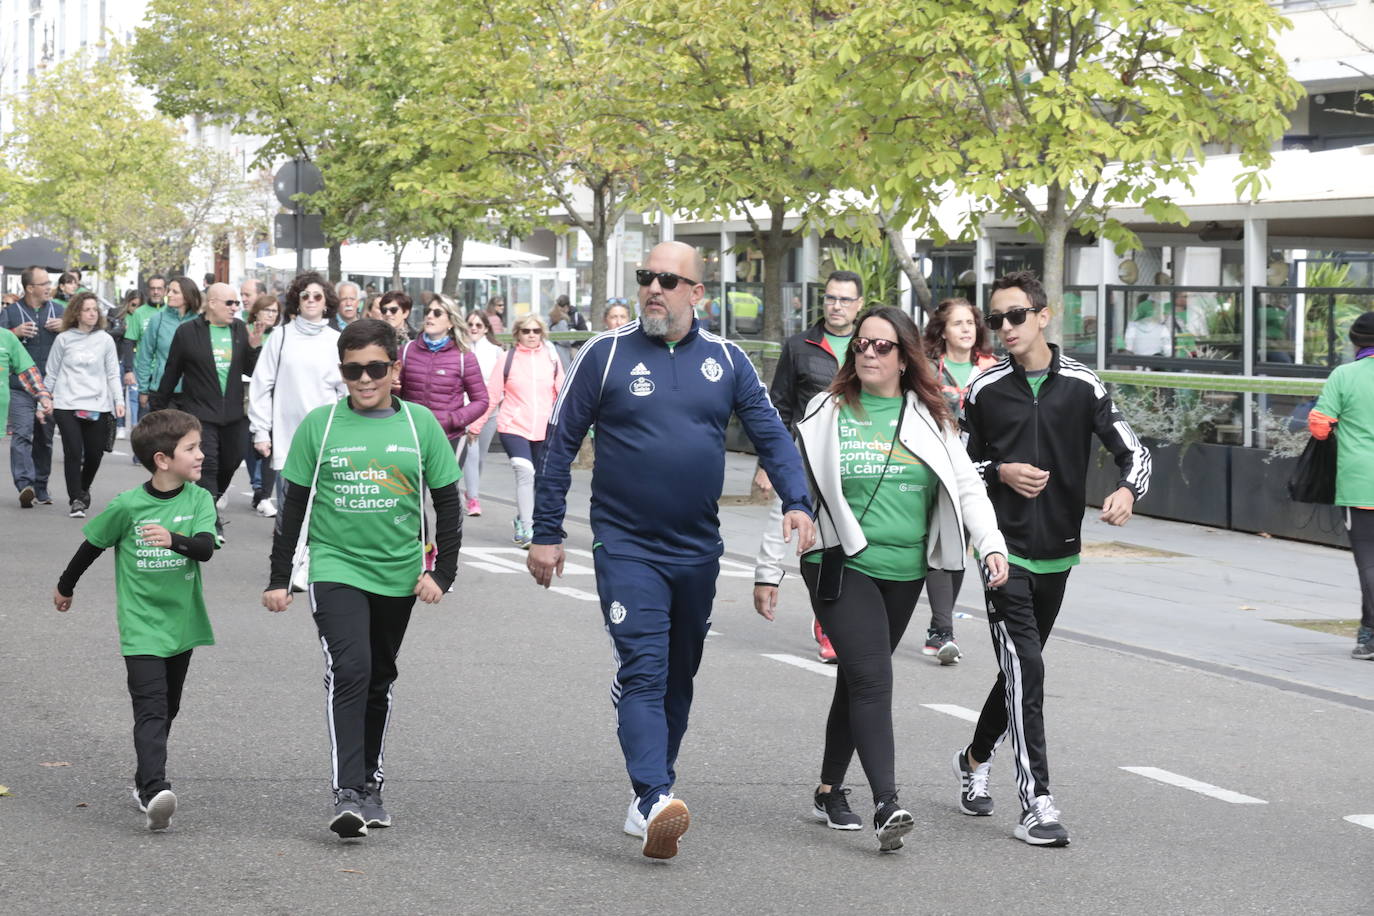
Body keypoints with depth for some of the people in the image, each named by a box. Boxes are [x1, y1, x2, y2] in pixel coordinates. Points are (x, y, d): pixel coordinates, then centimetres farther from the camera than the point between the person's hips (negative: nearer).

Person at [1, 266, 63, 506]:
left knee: (45, 438, 9)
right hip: (20, 387, -4)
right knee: (22, 435, -16)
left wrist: (65, 328, -5)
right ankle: (24, 484, -25)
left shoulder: (57, 310, 13)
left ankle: (41, 487, 18)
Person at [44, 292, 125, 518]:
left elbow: (113, 374, 7)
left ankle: (84, 490, 32)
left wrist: (118, 400, -3)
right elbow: (52, 373, 11)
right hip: (67, 405, -1)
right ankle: (76, 499, -2)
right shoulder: (63, 339, 5)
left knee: (94, 454, 5)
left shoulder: (105, 340, 6)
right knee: (73, 452, -11)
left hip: (98, 406, 1)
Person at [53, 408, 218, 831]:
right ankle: (155, 792, -28)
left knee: (166, 709, 16)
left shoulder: (199, 500, -4)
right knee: (150, 708, -16)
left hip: (182, 624, 4)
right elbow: (93, 544, 6)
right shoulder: (127, 505, -10)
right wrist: (65, 586, 19)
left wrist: (173, 539, -38)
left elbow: (206, 547, -19)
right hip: (141, 626, -4)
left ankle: (145, 782, 32)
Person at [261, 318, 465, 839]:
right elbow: (294, 506, 4)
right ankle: (347, 793, -20)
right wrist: (279, 578, 4)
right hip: (336, 568, -3)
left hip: (399, 574, 3)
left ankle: (370, 783, 29)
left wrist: (441, 572, 0)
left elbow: (448, 503, 7)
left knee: (380, 681, 14)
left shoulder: (420, 424, 1)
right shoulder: (320, 425, -2)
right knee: (349, 671, -18)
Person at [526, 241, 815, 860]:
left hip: (698, 549, 4)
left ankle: (652, 797, 25)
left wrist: (796, 501, -13)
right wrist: (546, 534, -1)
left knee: (678, 677, 13)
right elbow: (560, 444, 1)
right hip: (626, 547, -4)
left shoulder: (725, 361, 4)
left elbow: (771, 434, 4)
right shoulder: (606, 355, -3)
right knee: (642, 671, -16)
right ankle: (654, 800, -28)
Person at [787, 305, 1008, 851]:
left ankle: (830, 791, 26)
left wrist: (991, 543, -12)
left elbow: (966, 485, 4)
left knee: (858, 678, 13)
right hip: (841, 566, -4)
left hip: (905, 572, 4)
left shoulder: (929, 418, 7)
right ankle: (886, 806, -22)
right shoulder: (826, 414, 0)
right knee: (871, 677, -16)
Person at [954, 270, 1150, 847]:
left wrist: (1128, 490, -21)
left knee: (1020, 668, 16)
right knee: (1025, 667, -14)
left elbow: (1132, 451, 0)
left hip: (1057, 552, 3)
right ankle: (1035, 805, -15)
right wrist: (1001, 473, -11)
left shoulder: (1082, 385, 0)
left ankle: (976, 758, 41)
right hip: (1005, 550, -3)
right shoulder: (984, 390, 0)